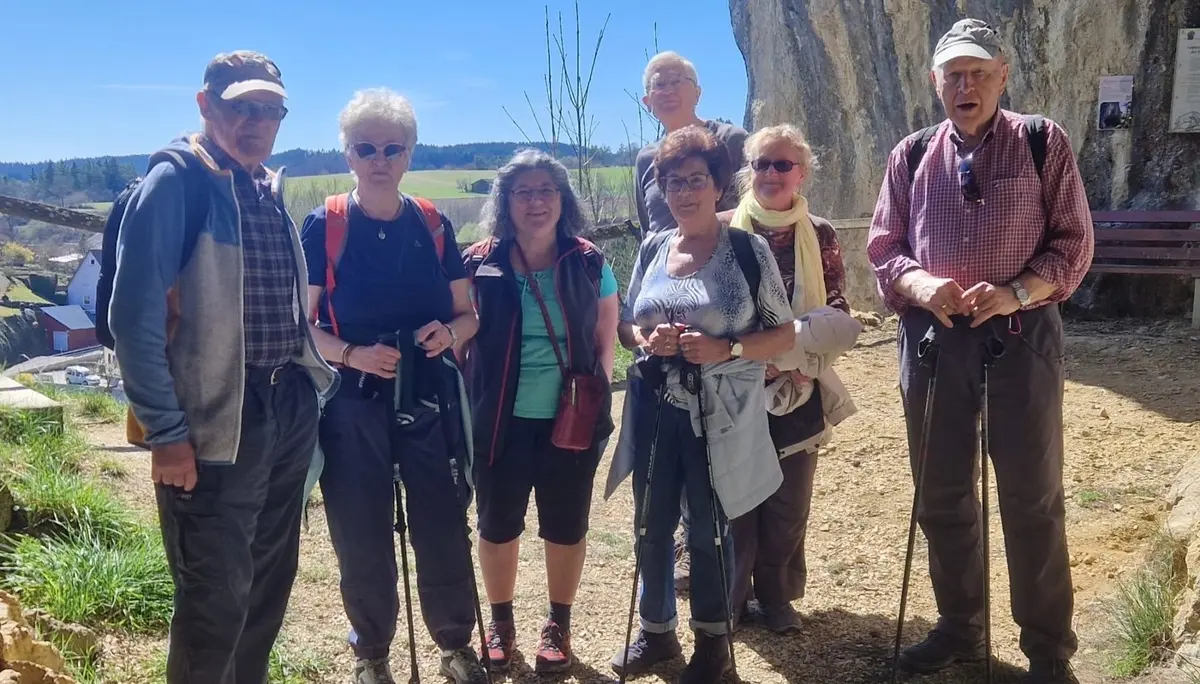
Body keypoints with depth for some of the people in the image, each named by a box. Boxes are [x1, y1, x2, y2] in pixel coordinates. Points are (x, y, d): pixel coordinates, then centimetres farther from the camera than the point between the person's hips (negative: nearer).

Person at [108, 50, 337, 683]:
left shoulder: (271, 190, 12)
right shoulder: (175, 181, -11)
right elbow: (134, 316, -16)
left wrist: (311, 378, 12)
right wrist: (165, 433, -18)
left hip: (291, 412, 7)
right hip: (217, 422, -7)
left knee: (271, 578, 17)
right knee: (217, 595, 1)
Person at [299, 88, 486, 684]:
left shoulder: (434, 226, 5)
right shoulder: (323, 225, -3)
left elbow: (469, 314, 10)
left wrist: (449, 331, -12)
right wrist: (351, 354, -20)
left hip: (430, 399, 2)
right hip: (354, 403, -2)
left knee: (443, 528, 6)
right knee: (361, 538, 7)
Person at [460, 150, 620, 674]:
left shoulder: (589, 264, -1)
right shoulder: (479, 265, -4)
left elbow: (605, 340, 5)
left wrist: (597, 398, -5)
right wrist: (467, 406, -4)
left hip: (571, 419, 1)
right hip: (501, 421, 0)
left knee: (566, 526, 12)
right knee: (497, 524, 13)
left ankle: (558, 626, 32)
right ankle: (500, 623, 34)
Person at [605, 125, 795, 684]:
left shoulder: (748, 249, -5)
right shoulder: (652, 249, 6)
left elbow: (784, 335, -5)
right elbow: (624, 325, 13)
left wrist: (726, 349, -20)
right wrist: (647, 339, -10)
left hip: (719, 415, -4)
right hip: (655, 412, 4)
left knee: (709, 531, 8)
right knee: (652, 527, 13)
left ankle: (712, 639, 28)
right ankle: (656, 631, 33)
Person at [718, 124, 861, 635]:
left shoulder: (820, 236, 2)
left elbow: (837, 319, 0)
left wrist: (787, 349, -17)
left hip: (796, 391, 1)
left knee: (788, 501, 9)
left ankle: (775, 597, 26)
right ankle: (727, 598, 20)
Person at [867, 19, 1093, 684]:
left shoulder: (1043, 142, 0)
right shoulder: (910, 156, 7)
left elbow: (1073, 242, -1)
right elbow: (883, 247, 8)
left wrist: (1016, 291, -18)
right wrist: (920, 284, -13)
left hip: (1022, 338, -3)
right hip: (931, 339, 3)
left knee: (1032, 499, 5)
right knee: (941, 495, 12)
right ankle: (959, 627, 32)